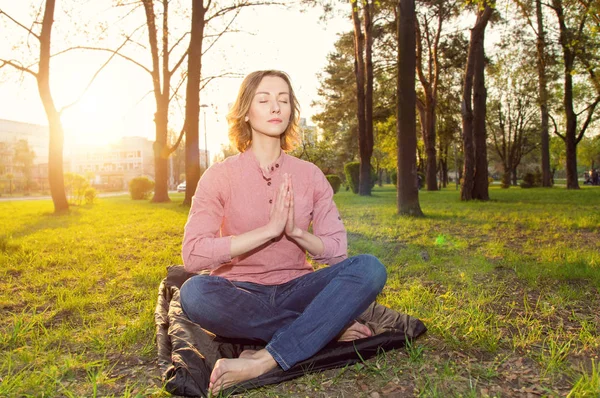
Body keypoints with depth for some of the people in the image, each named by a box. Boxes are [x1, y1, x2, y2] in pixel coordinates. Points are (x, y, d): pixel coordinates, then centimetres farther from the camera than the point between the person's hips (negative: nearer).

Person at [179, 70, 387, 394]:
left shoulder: (310, 175, 2)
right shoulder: (220, 175, -5)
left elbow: (337, 251, 1)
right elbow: (193, 255, -17)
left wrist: (296, 231, -19)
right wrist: (269, 229, -22)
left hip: (295, 290, 2)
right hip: (240, 294, -1)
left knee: (369, 268, -22)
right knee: (194, 293, -34)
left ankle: (263, 362, -29)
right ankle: (327, 327, -19)